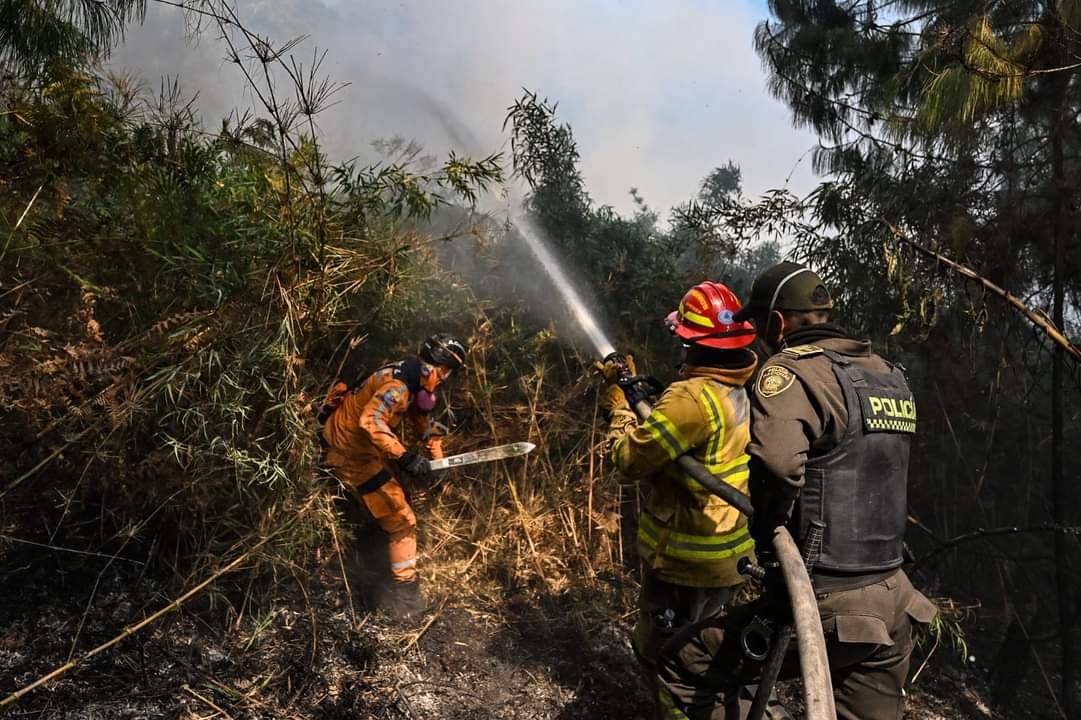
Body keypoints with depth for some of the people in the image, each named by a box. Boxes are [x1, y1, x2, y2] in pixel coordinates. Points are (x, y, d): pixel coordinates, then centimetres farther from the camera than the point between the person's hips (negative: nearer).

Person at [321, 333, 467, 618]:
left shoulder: (415, 381, 4)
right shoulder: (398, 384, -27)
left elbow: (422, 417, 17)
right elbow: (371, 421, -40)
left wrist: (436, 457, 9)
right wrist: (405, 457, -41)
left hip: (365, 445, 10)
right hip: (350, 451, -10)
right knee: (400, 520, -11)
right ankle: (406, 592, -2)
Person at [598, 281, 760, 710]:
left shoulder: (693, 396, -28)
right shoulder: (746, 389, 0)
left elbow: (630, 459, -20)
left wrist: (618, 408, -4)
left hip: (686, 558, -9)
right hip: (734, 554, 9)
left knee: (660, 656, 12)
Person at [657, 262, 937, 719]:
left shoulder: (791, 372, -15)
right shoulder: (891, 377, 11)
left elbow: (777, 463, -33)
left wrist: (769, 539, -14)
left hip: (827, 606, -8)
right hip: (893, 605, 8)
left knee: (681, 670, 6)